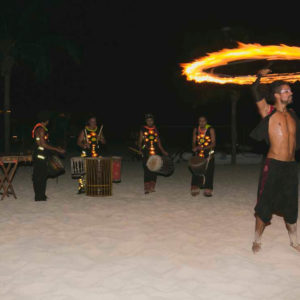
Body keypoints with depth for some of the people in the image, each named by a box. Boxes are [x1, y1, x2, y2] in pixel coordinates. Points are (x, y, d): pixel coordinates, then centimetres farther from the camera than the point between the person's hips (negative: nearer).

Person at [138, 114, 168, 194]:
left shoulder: (156, 130, 13)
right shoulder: (143, 130, 4)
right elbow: (140, 141, 1)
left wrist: (163, 151, 12)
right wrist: (140, 149, -16)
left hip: (155, 153, 3)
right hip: (146, 154, -3)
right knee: (147, 170, -9)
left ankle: (152, 187, 16)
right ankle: (147, 188, -2)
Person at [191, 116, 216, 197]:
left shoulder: (211, 130, -6)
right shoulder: (196, 130, 6)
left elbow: (213, 143, -10)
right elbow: (194, 142, 10)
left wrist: (204, 148, -24)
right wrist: (195, 148, -13)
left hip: (208, 154, -3)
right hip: (198, 154, 3)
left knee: (208, 172, -4)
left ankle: (208, 190, 4)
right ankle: (195, 190, 11)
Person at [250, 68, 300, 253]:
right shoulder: (268, 111, -3)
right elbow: (256, 91, -9)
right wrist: (260, 76, 5)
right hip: (273, 165, -5)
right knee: (265, 204, 1)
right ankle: (257, 241, 15)